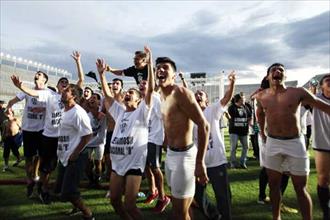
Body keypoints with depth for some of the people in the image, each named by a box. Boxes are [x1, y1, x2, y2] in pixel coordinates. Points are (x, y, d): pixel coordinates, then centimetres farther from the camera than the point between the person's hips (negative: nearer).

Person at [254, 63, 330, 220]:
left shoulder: (298, 92, -7)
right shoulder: (261, 96, 2)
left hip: (295, 143, -2)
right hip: (272, 143, 3)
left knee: (300, 188, 7)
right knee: (274, 184, 13)